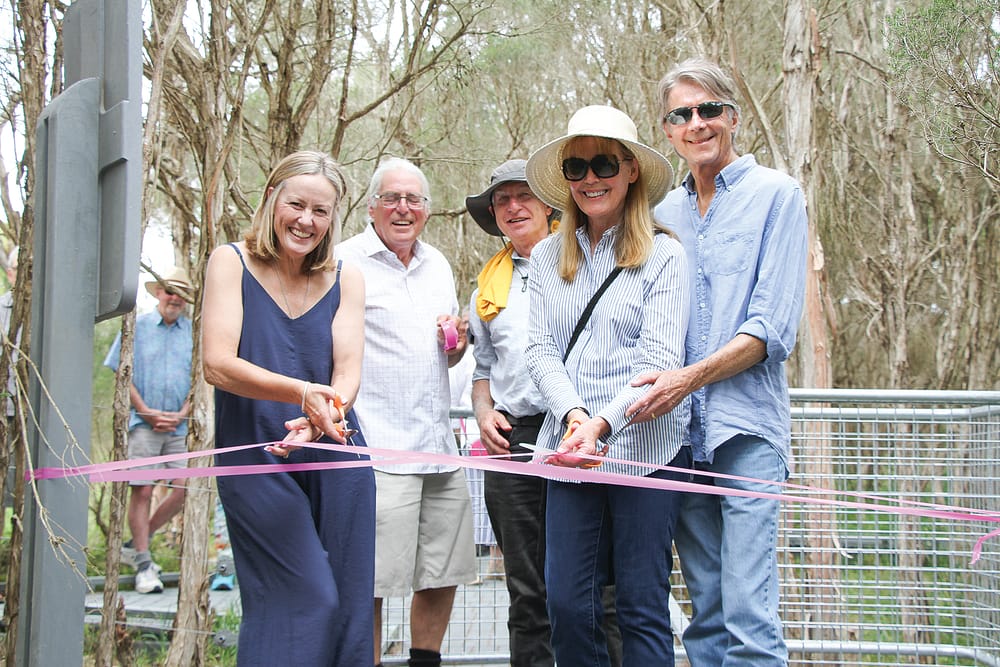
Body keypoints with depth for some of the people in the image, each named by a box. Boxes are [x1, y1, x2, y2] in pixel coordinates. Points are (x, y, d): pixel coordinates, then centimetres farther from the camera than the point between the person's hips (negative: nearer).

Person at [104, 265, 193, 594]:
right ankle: (143, 563, 4)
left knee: (183, 488, -4)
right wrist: (147, 412, -5)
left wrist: (183, 413, -3)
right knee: (142, 490, -4)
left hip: (180, 425, 3)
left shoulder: (194, 331, 11)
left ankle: (136, 544, 14)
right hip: (144, 422, -3)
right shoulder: (137, 327, 6)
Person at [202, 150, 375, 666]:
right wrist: (303, 392, -27)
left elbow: (348, 373, -3)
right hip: (256, 458, -3)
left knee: (348, 604, 3)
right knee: (309, 599, -12)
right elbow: (218, 366, -12)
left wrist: (321, 418, -26)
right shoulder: (231, 263, -1)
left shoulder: (345, 279, 8)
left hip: (336, 455, 4)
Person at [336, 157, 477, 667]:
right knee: (366, 586, -5)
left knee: (443, 575, 13)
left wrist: (456, 343, 5)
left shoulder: (438, 265, 18)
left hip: (440, 449, 7)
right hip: (375, 452, -7)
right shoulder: (345, 262, -3)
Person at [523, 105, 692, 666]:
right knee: (568, 604, 3)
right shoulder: (547, 258, 12)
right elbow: (541, 350, 5)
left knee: (643, 605, 1)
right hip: (571, 451, 4)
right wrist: (572, 415, -13)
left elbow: (659, 361, -7)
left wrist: (602, 423, -19)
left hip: (647, 449, -4)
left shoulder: (663, 255, -1)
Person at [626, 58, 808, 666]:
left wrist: (690, 377, -18)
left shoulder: (776, 194, 1)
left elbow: (774, 327, -7)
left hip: (746, 425, -5)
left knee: (750, 616, -10)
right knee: (706, 611, 9)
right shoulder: (663, 213, 17)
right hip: (679, 427, 5)